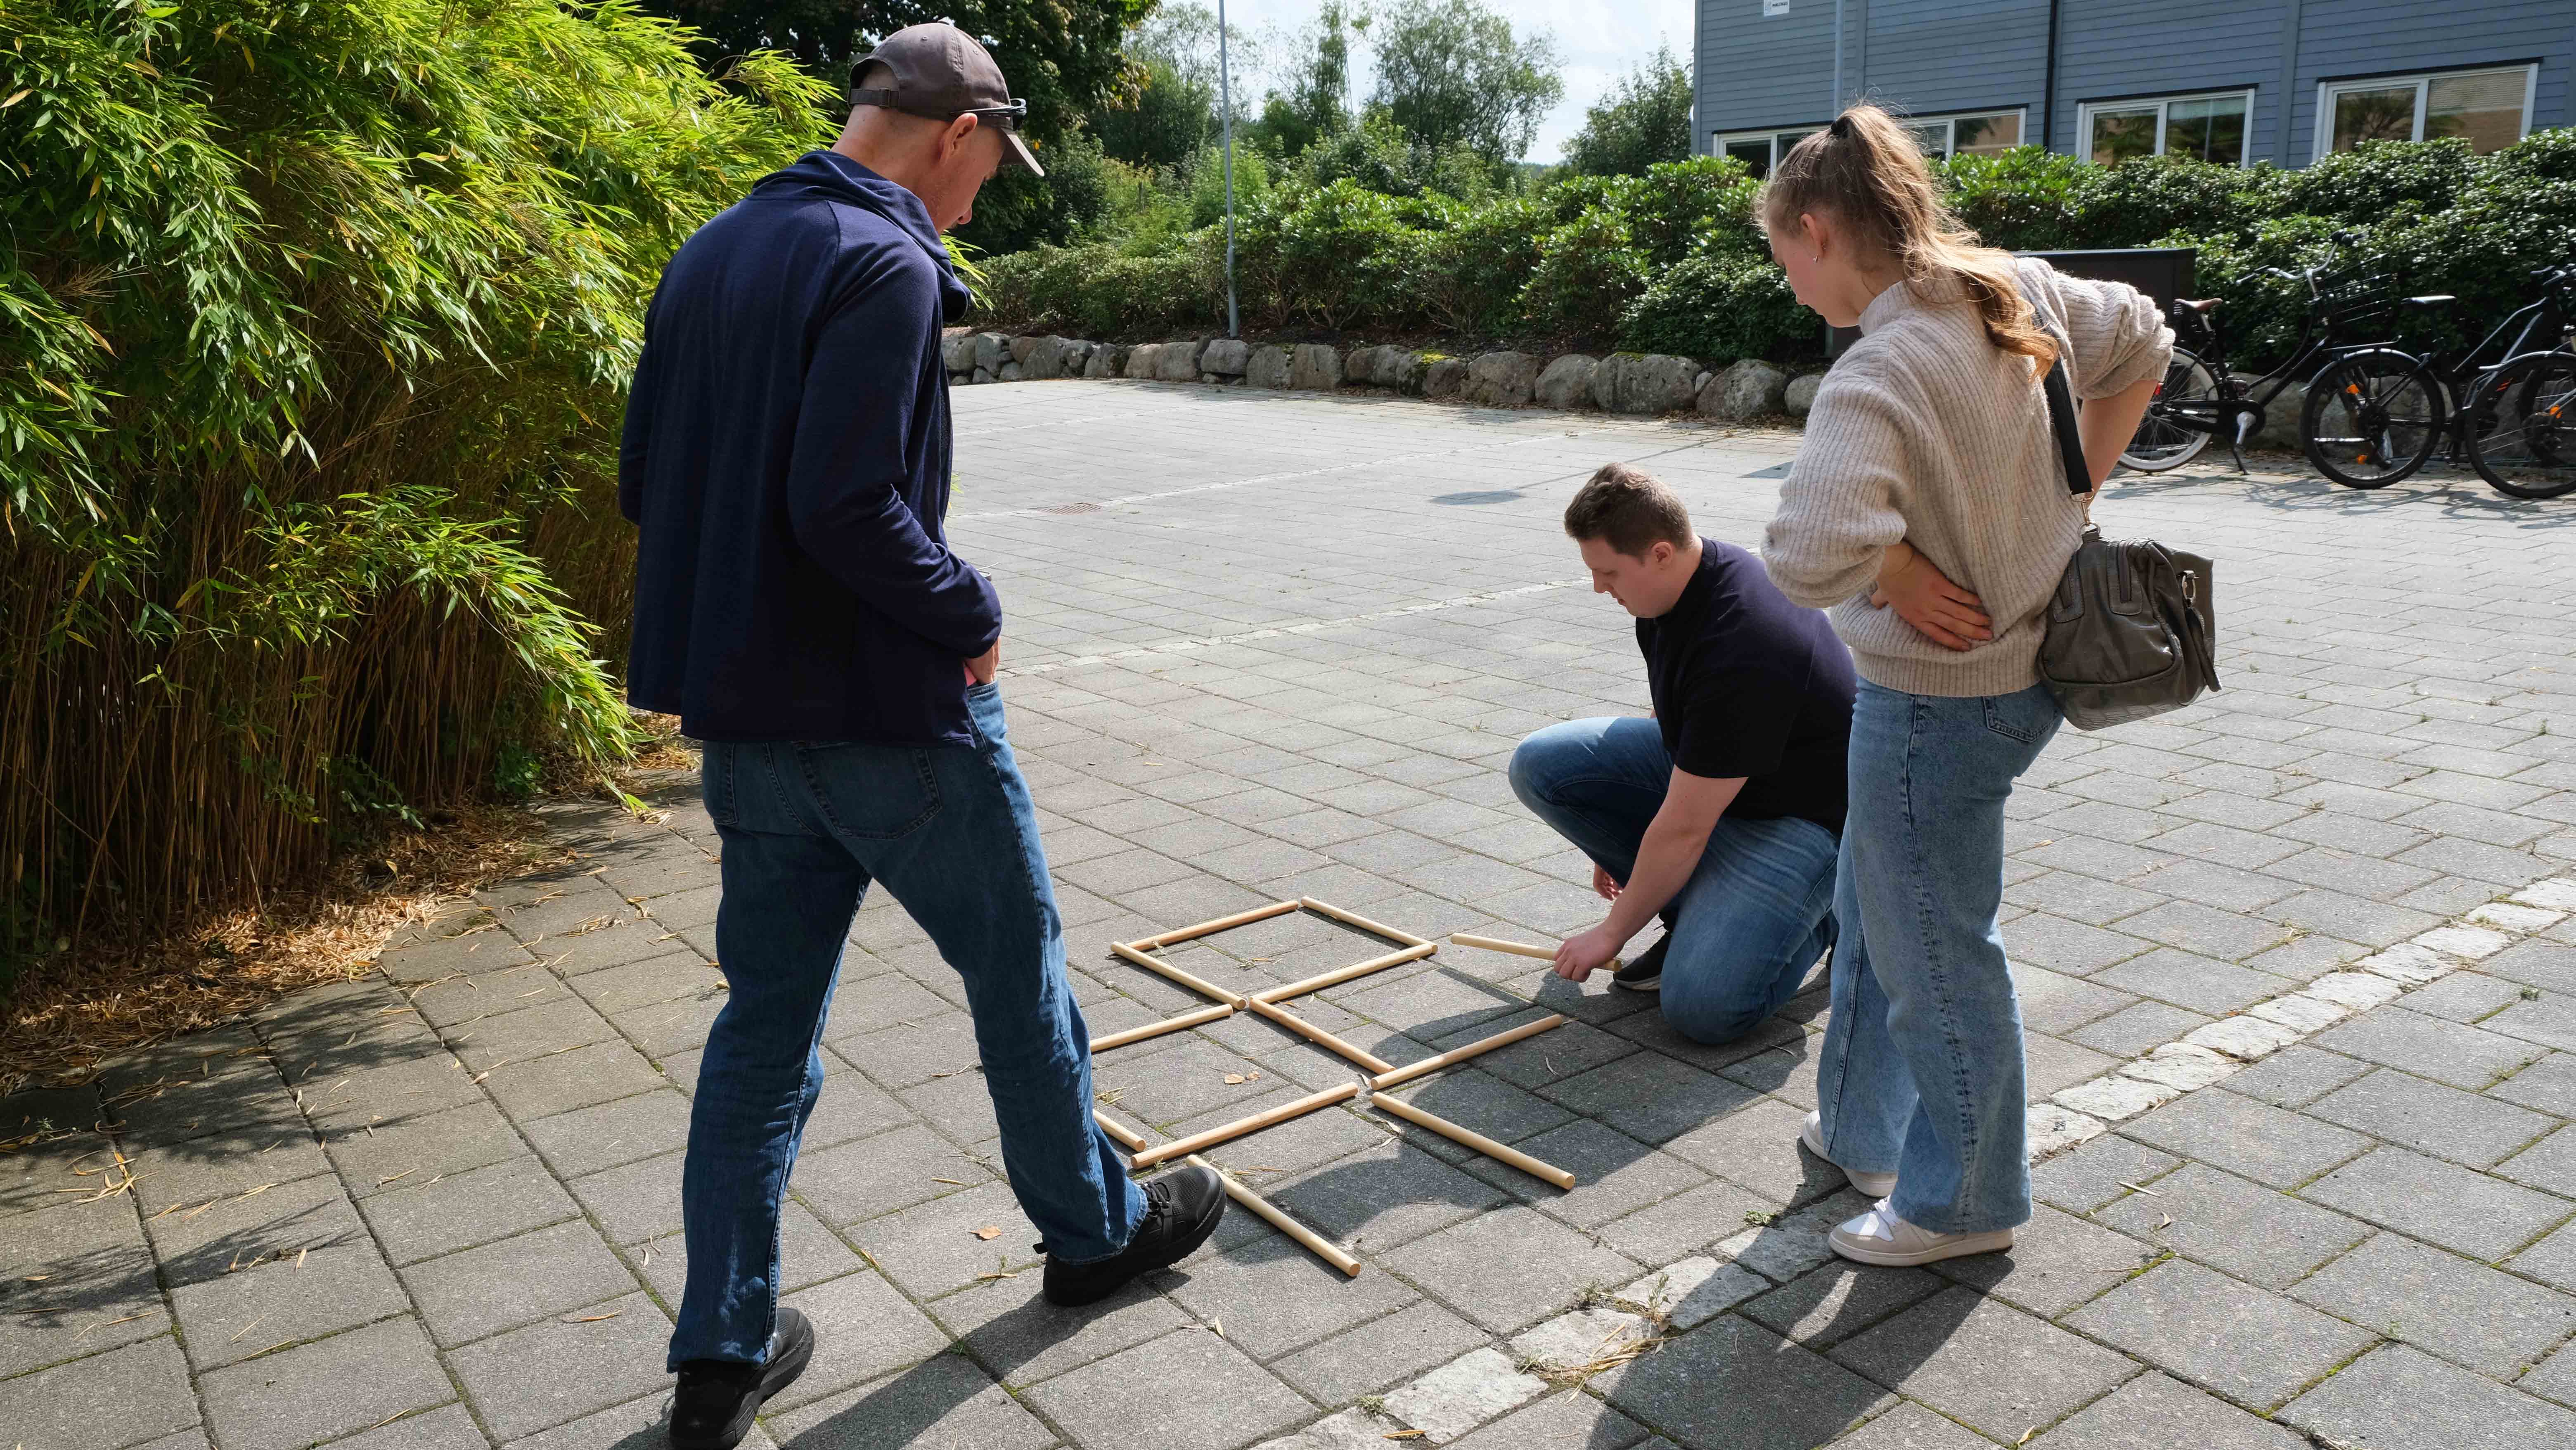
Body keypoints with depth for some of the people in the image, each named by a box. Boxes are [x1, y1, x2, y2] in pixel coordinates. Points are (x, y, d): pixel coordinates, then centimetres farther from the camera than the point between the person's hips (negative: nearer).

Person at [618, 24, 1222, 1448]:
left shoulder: (710, 252, 10)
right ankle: (1094, 1232, 33)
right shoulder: (885, 264, -17)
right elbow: (848, 508, -26)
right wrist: (972, 611, -11)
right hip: (891, 712, -8)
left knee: (766, 1016, 14)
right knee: (1018, 970, 13)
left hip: (746, 720, 8)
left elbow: (643, 481, 13)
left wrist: (747, 603, 15)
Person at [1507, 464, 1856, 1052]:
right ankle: (1697, 907, 3)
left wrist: (1613, 932, -13)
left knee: (1704, 1007, -26)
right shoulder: (1675, 586, -6)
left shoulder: (1742, 651, -34)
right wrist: (1621, 846, 21)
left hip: (1797, 814, -9)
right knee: (1541, 765, -9)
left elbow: (1684, 830, -27)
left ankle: (1819, 910, 4)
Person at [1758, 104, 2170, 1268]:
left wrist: (1907, 576, -22)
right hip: (2022, 663, 9)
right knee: (1871, 910, 25)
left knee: (1936, 952, 9)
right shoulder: (2012, 291, -1)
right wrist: (2074, 494, 14)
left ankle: (1962, 1203, 30)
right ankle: (1859, 1126, 44)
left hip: (1936, 701, -9)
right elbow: (2140, 343, 17)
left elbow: (1810, 556, -42)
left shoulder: (1876, 375, -28)